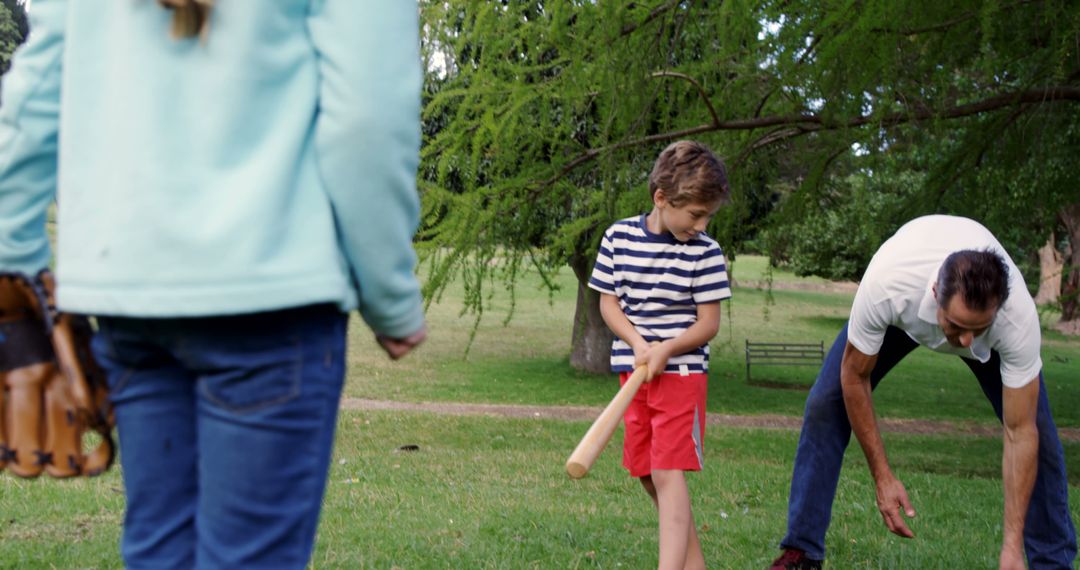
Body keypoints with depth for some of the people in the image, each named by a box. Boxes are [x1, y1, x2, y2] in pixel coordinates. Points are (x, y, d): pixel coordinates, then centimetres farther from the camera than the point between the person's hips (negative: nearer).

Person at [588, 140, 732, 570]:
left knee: (668, 474, -13)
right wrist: (638, 342, -14)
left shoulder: (705, 253, -8)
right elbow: (608, 303, 3)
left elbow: (709, 324, -6)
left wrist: (665, 349, -21)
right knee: (647, 476, 10)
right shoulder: (618, 237, -1)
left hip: (682, 372, -4)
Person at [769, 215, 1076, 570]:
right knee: (825, 404, -14)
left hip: (988, 312, 0)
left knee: (1038, 427, -14)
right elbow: (855, 378, -27)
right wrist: (883, 478, -27)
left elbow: (1020, 433, -35)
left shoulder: (1018, 317, -43)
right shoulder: (886, 287, -46)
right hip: (903, 313, 0)